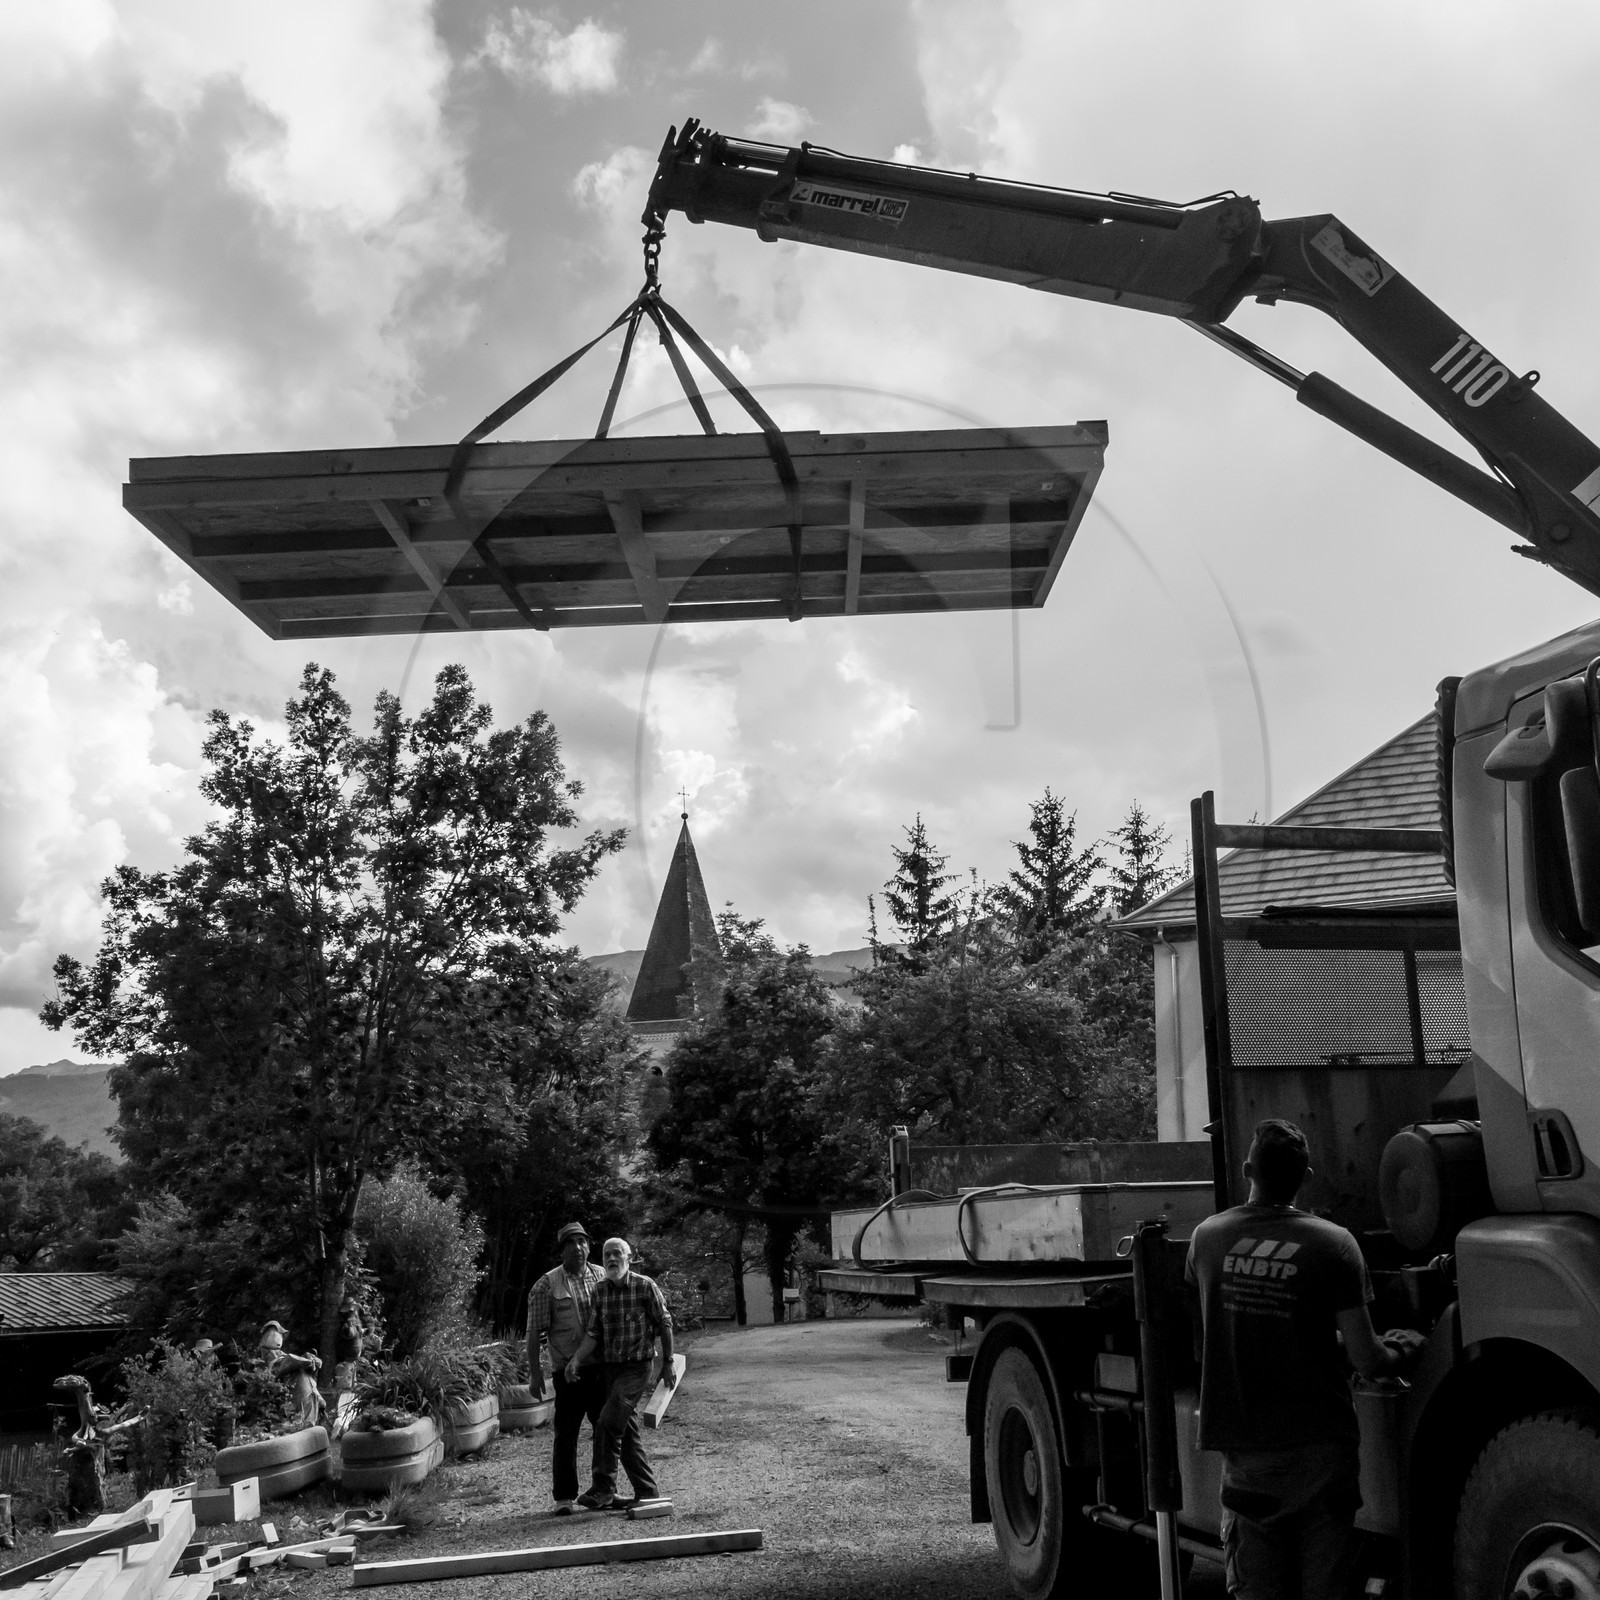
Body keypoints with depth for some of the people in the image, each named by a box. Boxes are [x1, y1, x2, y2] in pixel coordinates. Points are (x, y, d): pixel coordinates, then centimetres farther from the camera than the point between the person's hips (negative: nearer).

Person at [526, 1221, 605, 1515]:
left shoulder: (604, 1278, 8)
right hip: (568, 1370, -3)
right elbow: (535, 1331, -2)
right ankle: (564, 1497, 11)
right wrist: (534, 1372, -7)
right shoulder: (547, 1285, -1)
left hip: (603, 1367, 3)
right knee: (566, 1434, 1)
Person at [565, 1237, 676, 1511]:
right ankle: (646, 1491, 20)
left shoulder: (645, 1286, -9)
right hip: (609, 1367, 5)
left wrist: (667, 1364, 1)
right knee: (627, 1431, 9)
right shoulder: (600, 1291, 3)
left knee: (608, 1424, -17)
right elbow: (593, 1334, -1)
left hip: (636, 1367, -5)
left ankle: (603, 1490, -11)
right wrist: (576, 1360, -18)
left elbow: (664, 1324, -2)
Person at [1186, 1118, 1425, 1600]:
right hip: (1321, 1445, -2)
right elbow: (1367, 1361, -10)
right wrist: (1401, 1348, 13)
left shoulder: (1207, 1238, 0)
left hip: (1245, 1448, 2)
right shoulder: (1333, 1243, -10)